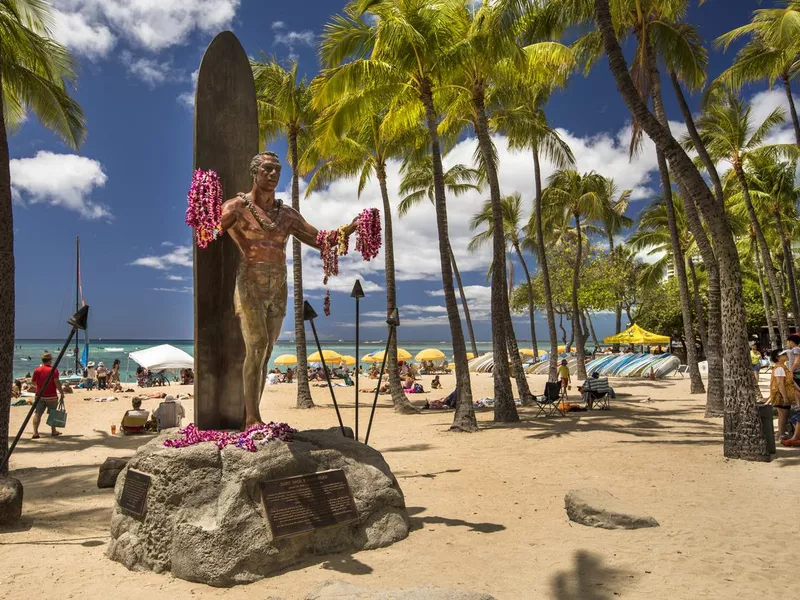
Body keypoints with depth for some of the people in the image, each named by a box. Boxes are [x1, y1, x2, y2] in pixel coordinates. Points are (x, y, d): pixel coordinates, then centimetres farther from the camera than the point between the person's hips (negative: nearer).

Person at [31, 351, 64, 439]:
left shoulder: (37, 370, 2)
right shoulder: (54, 370, -10)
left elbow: (34, 382, 10)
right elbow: (57, 382, -16)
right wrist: (61, 393, -10)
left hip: (40, 396, 3)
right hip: (51, 396, -3)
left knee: (37, 414, 2)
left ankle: (35, 432, -9)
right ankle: (53, 431, 22)